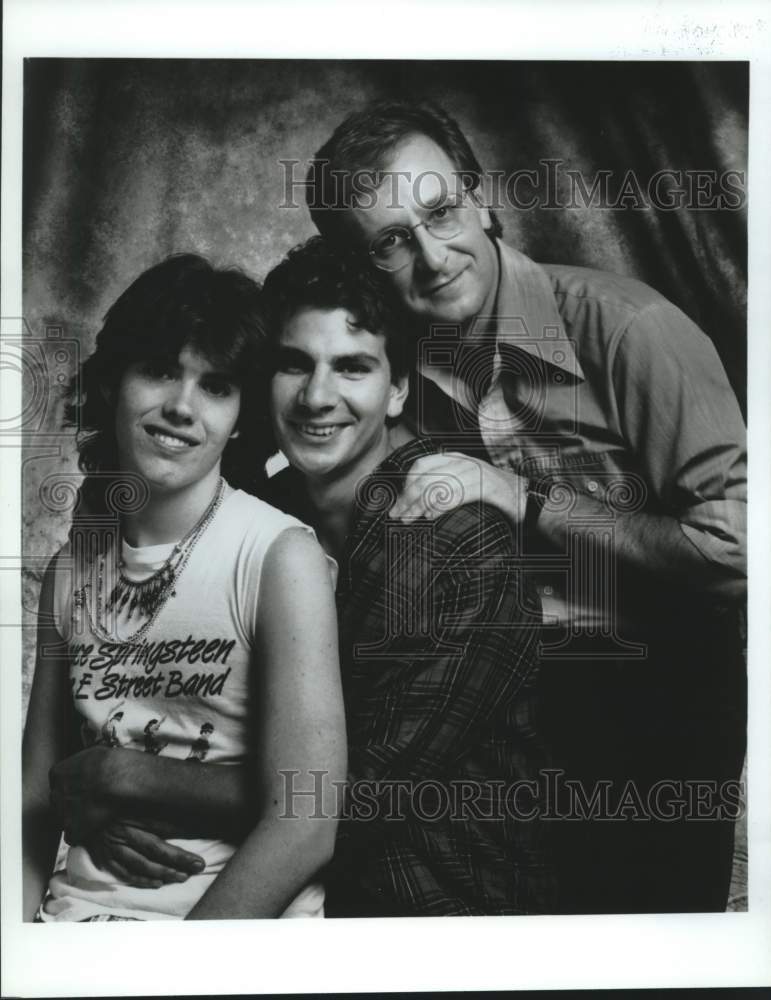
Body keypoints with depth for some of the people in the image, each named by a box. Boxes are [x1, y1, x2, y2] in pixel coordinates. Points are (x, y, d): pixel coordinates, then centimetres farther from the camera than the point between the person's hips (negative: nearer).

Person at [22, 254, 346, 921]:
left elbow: (306, 826, -16)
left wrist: (119, 774, -14)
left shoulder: (281, 556, -11)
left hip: (241, 918, -4)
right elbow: (36, 797, 7)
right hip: (78, 907, 4)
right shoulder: (73, 568, 5)